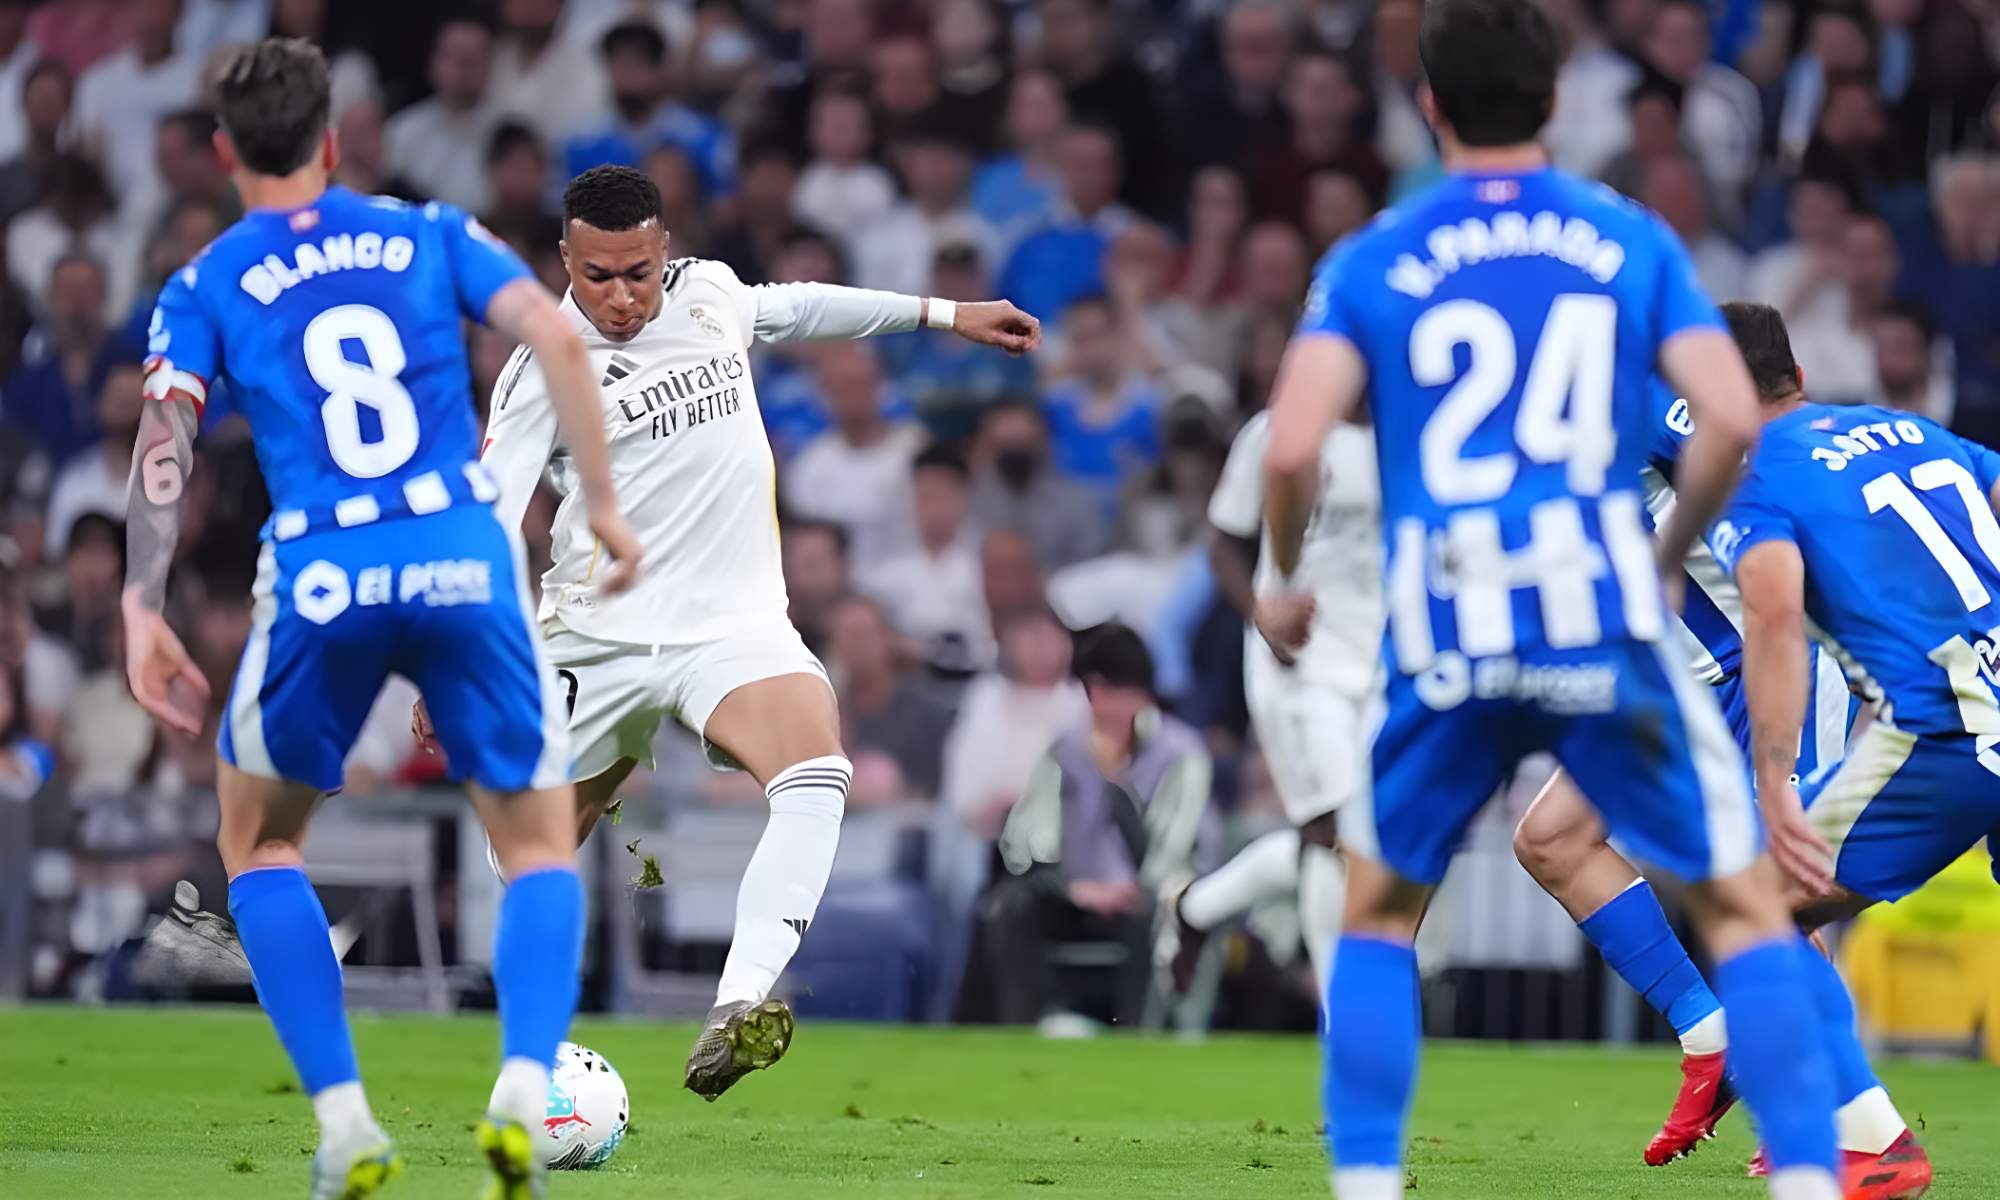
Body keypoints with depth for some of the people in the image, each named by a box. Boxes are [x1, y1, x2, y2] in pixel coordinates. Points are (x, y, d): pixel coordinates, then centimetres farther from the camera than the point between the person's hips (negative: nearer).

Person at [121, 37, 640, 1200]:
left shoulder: (204, 288, 12)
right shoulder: (430, 234, 15)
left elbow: (164, 440, -2)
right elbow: (557, 336, 1)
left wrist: (143, 610, -6)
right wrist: (605, 504, 4)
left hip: (322, 583, 0)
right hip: (467, 561, 1)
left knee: (257, 841, 22)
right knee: (542, 845, 15)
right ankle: (526, 1092, -11)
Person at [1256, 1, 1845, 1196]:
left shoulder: (1372, 263, 5)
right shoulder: (1634, 241, 6)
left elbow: (1293, 447, -7)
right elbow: (1734, 419, -5)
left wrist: (1287, 582, 12)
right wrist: (1666, 554, 12)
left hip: (1446, 647, 1)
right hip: (1607, 627, -1)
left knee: (1379, 916, 21)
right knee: (1747, 909, 9)